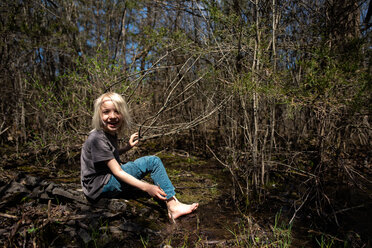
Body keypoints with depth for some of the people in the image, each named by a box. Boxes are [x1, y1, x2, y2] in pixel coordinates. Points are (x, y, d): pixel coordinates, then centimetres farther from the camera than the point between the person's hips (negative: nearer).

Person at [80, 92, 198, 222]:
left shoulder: (111, 132, 6)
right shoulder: (97, 138, -22)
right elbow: (117, 172, -23)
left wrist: (128, 146, 5)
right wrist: (146, 187, -27)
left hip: (109, 177, 9)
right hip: (98, 187, -9)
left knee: (153, 160, 6)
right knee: (152, 162, -18)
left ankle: (172, 204, 1)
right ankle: (173, 206, -14)